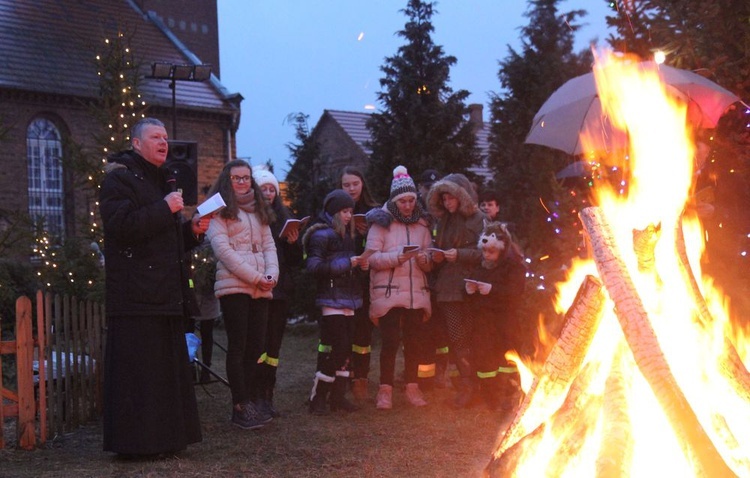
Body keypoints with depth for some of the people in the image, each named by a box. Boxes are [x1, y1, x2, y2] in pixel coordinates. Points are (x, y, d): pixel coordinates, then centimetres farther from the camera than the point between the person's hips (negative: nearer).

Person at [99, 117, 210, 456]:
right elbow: (121, 225, -20)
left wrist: (192, 230, 8)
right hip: (136, 297, -9)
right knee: (138, 369, -7)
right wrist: (165, 209, -18)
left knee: (168, 367, 11)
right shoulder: (119, 179, -5)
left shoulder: (162, 182, 23)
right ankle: (135, 440, 0)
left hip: (166, 294, 9)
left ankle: (166, 437, 18)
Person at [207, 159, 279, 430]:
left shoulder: (259, 211, 21)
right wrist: (256, 276, -13)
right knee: (238, 346, -6)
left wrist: (271, 275, -3)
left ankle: (252, 403, 8)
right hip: (233, 285, -6)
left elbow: (269, 246, 17)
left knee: (256, 346, 4)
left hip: (261, 289, 6)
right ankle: (241, 407, -3)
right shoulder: (219, 210, 2)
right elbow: (222, 248, -9)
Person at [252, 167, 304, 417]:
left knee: (273, 343, 5)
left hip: (280, 289, 5)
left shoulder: (284, 217, 15)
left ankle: (267, 396, 11)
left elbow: (296, 259, 15)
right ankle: (255, 395, -2)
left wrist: (293, 243, -4)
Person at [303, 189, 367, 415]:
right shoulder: (321, 234, -7)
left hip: (348, 299, 8)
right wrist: (346, 263, -19)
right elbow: (314, 266, -17)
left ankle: (338, 396, 13)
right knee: (336, 347, -12)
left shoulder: (346, 234, 19)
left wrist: (359, 264, 5)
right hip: (331, 299, -8)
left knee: (345, 348, 6)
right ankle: (318, 397, -3)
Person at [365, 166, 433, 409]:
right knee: (390, 341, -5)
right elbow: (372, 257, -7)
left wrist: (425, 259, -10)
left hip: (417, 293, 4)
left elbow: (430, 260, 13)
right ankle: (385, 389, 8)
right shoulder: (381, 222, -1)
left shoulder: (422, 223, 12)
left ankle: (412, 386, 20)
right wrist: (397, 257, -21)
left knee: (415, 341, 6)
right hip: (389, 293, -4)